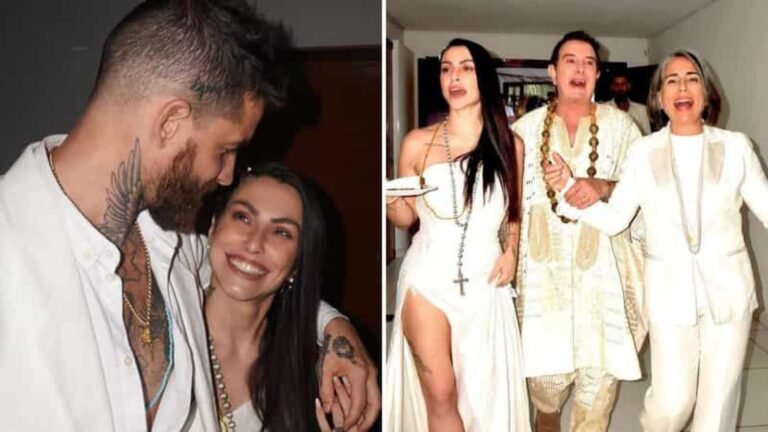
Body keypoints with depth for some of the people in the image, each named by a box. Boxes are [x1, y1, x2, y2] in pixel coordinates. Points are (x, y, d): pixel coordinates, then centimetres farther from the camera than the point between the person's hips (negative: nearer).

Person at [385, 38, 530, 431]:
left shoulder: (509, 145, 5)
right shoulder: (418, 143, -1)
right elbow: (406, 217, 5)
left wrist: (511, 251, 0)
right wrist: (389, 202, -17)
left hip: (484, 282, 2)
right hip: (428, 278, -1)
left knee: (483, 392, 10)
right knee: (440, 394, -1)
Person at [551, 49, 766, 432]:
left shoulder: (735, 146, 0)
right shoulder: (643, 152, 0)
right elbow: (614, 219, -3)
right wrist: (571, 189, -15)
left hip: (727, 288, 1)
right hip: (670, 290, -1)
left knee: (719, 399, 8)